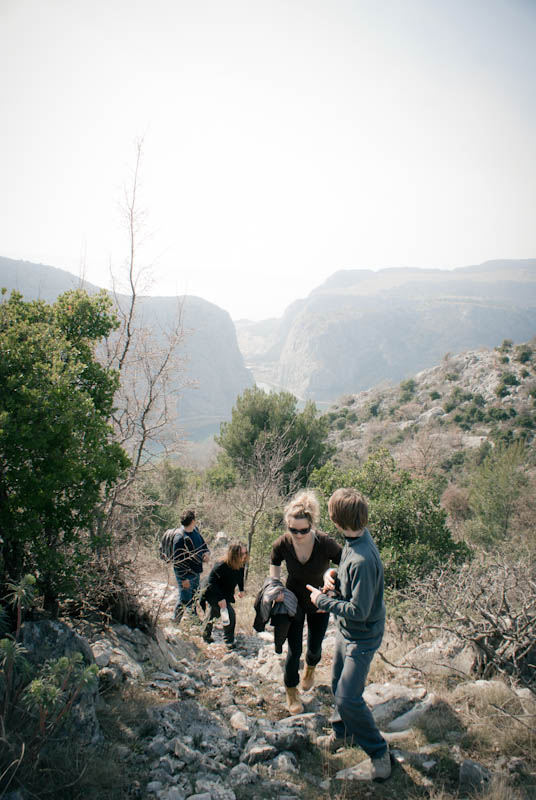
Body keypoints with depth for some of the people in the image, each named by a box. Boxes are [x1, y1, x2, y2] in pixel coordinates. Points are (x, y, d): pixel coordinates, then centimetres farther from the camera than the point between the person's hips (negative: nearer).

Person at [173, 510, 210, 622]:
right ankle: (176, 622, 23)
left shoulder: (195, 529, -1)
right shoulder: (180, 538, -27)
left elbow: (202, 542, 17)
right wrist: (184, 578, -20)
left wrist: (206, 552, -4)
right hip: (185, 574, -8)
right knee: (184, 599, 3)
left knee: (194, 597, 23)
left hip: (196, 571, 8)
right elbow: (177, 560, -23)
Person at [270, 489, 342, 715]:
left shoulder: (326, 544, -31)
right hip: (294, 603, 0)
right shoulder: (282, 544, -24)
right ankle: (291, 693, 33)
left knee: (315, 648, 18)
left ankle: (310, 669, 56)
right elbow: (274, 570, -5)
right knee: (294, 651, 4)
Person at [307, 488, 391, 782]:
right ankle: (343, 733, 45)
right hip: (345, 630, 9)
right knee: (339, 684, 23)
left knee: (348, 697, -4)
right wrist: (333, 574, -8)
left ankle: (378, 751, 18)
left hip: (362, 637, -9)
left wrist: (322, 600, -19)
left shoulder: (362, 560, -35)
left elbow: (359, 610, -30)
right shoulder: (354, 539, -6)